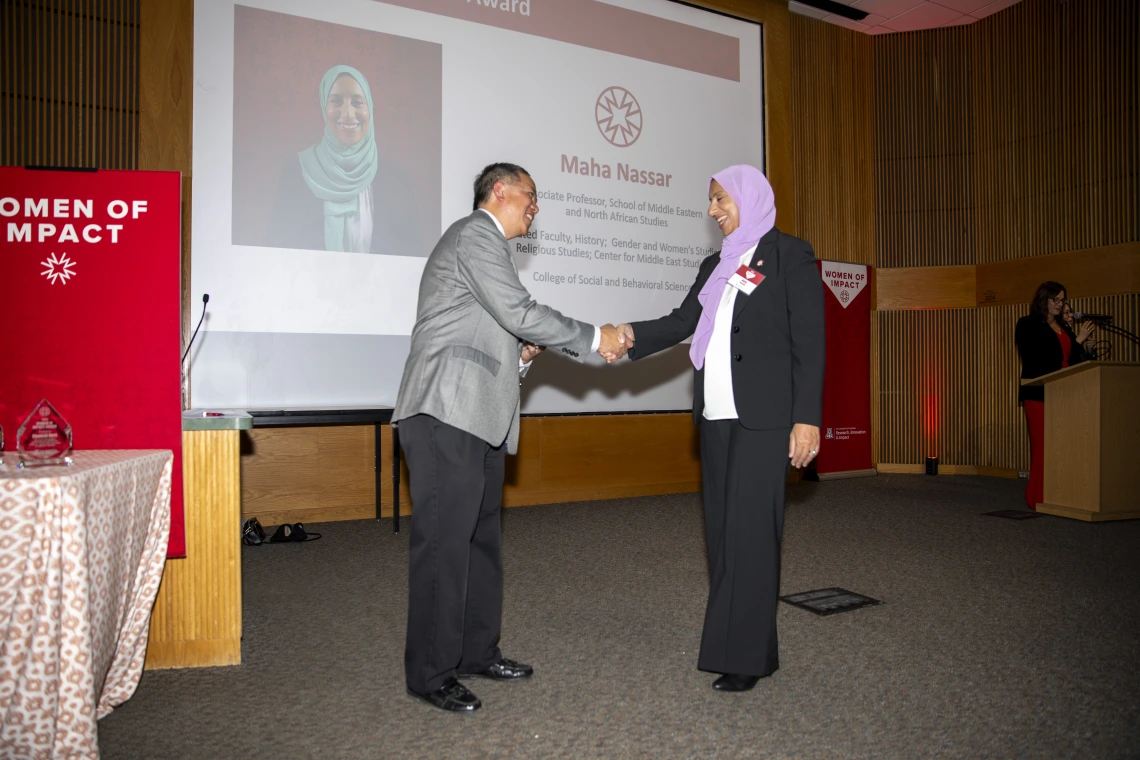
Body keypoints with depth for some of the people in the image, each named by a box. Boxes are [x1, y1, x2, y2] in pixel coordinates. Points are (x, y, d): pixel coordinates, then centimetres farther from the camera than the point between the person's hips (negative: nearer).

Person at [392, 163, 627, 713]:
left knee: (481, 538, 14)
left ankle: (477, 651, 25)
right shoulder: (474, 235, -6)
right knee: (444, 541, -6)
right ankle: (430, 673, 5)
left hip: (477, 419, 11)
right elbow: (519, 313, -15)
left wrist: (519, 354, 9)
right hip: (447, 415, -11)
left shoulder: (485, 243, 26)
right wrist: (593, 338, -7)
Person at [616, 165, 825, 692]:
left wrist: (807, 417, -13)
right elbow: (683, 320, 9)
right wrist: (632, 334, -9)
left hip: (763, 417, -7)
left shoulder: (789, 254, 0)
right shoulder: (716, 266, 19)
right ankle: (753, 647, 18)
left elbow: (809, 341, -6)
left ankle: (747, 656, 5)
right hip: (717, 416, 7)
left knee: (750, 530, -6)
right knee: (723, 531, 7)